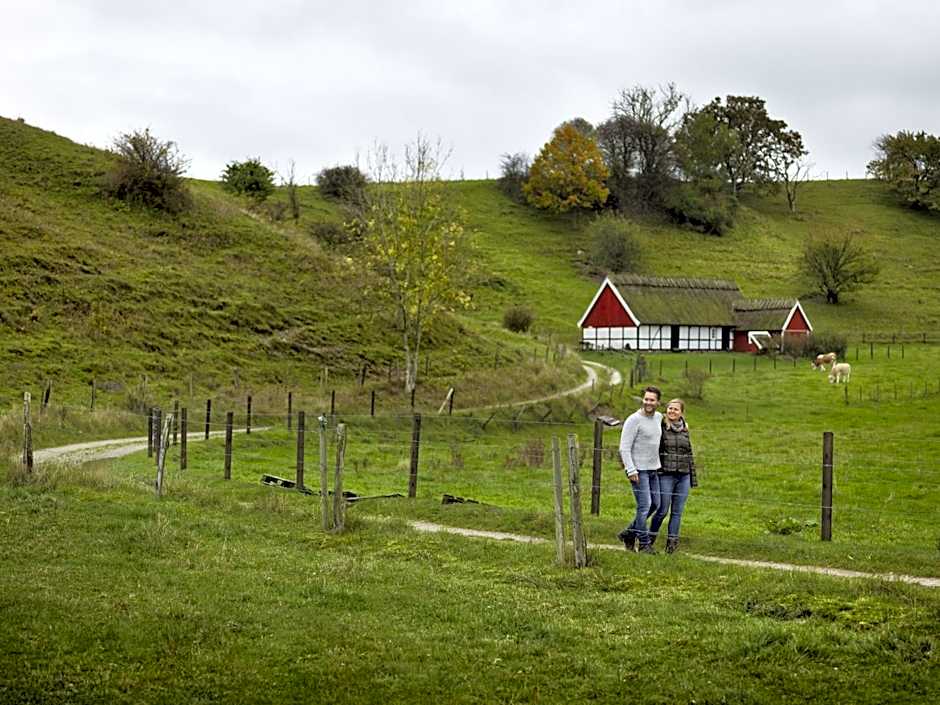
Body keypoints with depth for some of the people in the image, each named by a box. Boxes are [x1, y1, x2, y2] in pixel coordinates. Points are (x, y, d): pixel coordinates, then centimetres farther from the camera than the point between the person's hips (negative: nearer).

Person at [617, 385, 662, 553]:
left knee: (655, 504, 11)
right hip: (638, 470, -8)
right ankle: (644, 543, 3)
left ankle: (629, 533, 23)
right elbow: (624, 448, -17)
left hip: (653, 469, 8)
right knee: (644, 505, -8)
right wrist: (631, 470, -22)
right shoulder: (633, 420, -15)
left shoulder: (658, 417, 7)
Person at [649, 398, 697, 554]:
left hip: (683, 476, 4)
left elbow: (689, 454, 16)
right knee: (662, 510, -2)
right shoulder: (661, 427, -3)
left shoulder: (685, 429, 11)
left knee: (677, 512, 5)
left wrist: (693, 478, 15)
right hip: (665, 475, -4)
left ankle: (672, 542, 11)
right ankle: (650, 537, 16)